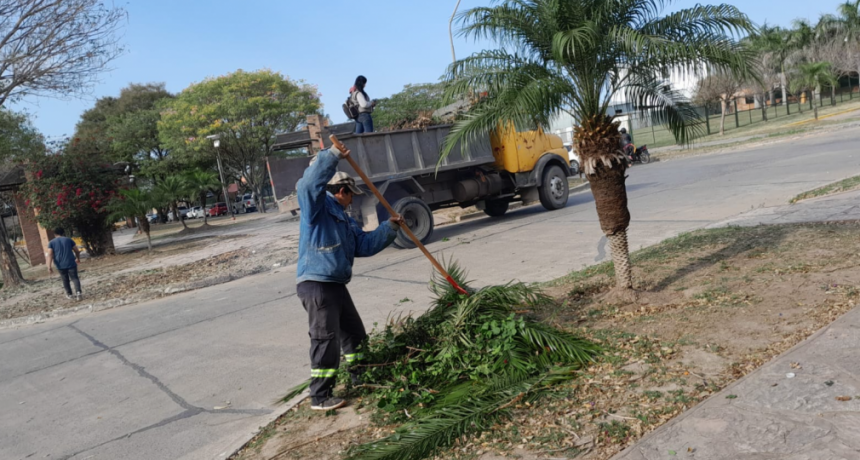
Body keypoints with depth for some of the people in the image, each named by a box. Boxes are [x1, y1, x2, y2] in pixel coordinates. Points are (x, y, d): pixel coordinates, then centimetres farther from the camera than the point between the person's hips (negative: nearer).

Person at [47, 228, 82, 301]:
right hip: (71, 263, -1)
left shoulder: (51, 242, 4)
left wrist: (49, 267, -10)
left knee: (65, 280, 16)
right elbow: (77, 251, 7)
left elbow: (50, 255, -7)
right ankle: (78, 292, -18)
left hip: (60, 265, 1)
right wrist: (78, 258, 25)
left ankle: (69, 295, 25)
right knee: (75, 278, 2)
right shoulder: (69, 240, 5)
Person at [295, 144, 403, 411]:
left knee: (354, 333, 22)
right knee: (326, 342, -9)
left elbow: (364, 244, 18)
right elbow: (309, 183, -28)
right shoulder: (316, 207, -7)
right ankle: (320, 397, 1)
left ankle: (359, 377, 41)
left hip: (336, 285, 10)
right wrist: (333, 155, -31)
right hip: (315, 285, -10)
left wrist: (390, 228, 11)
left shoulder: (343, 219, 20)